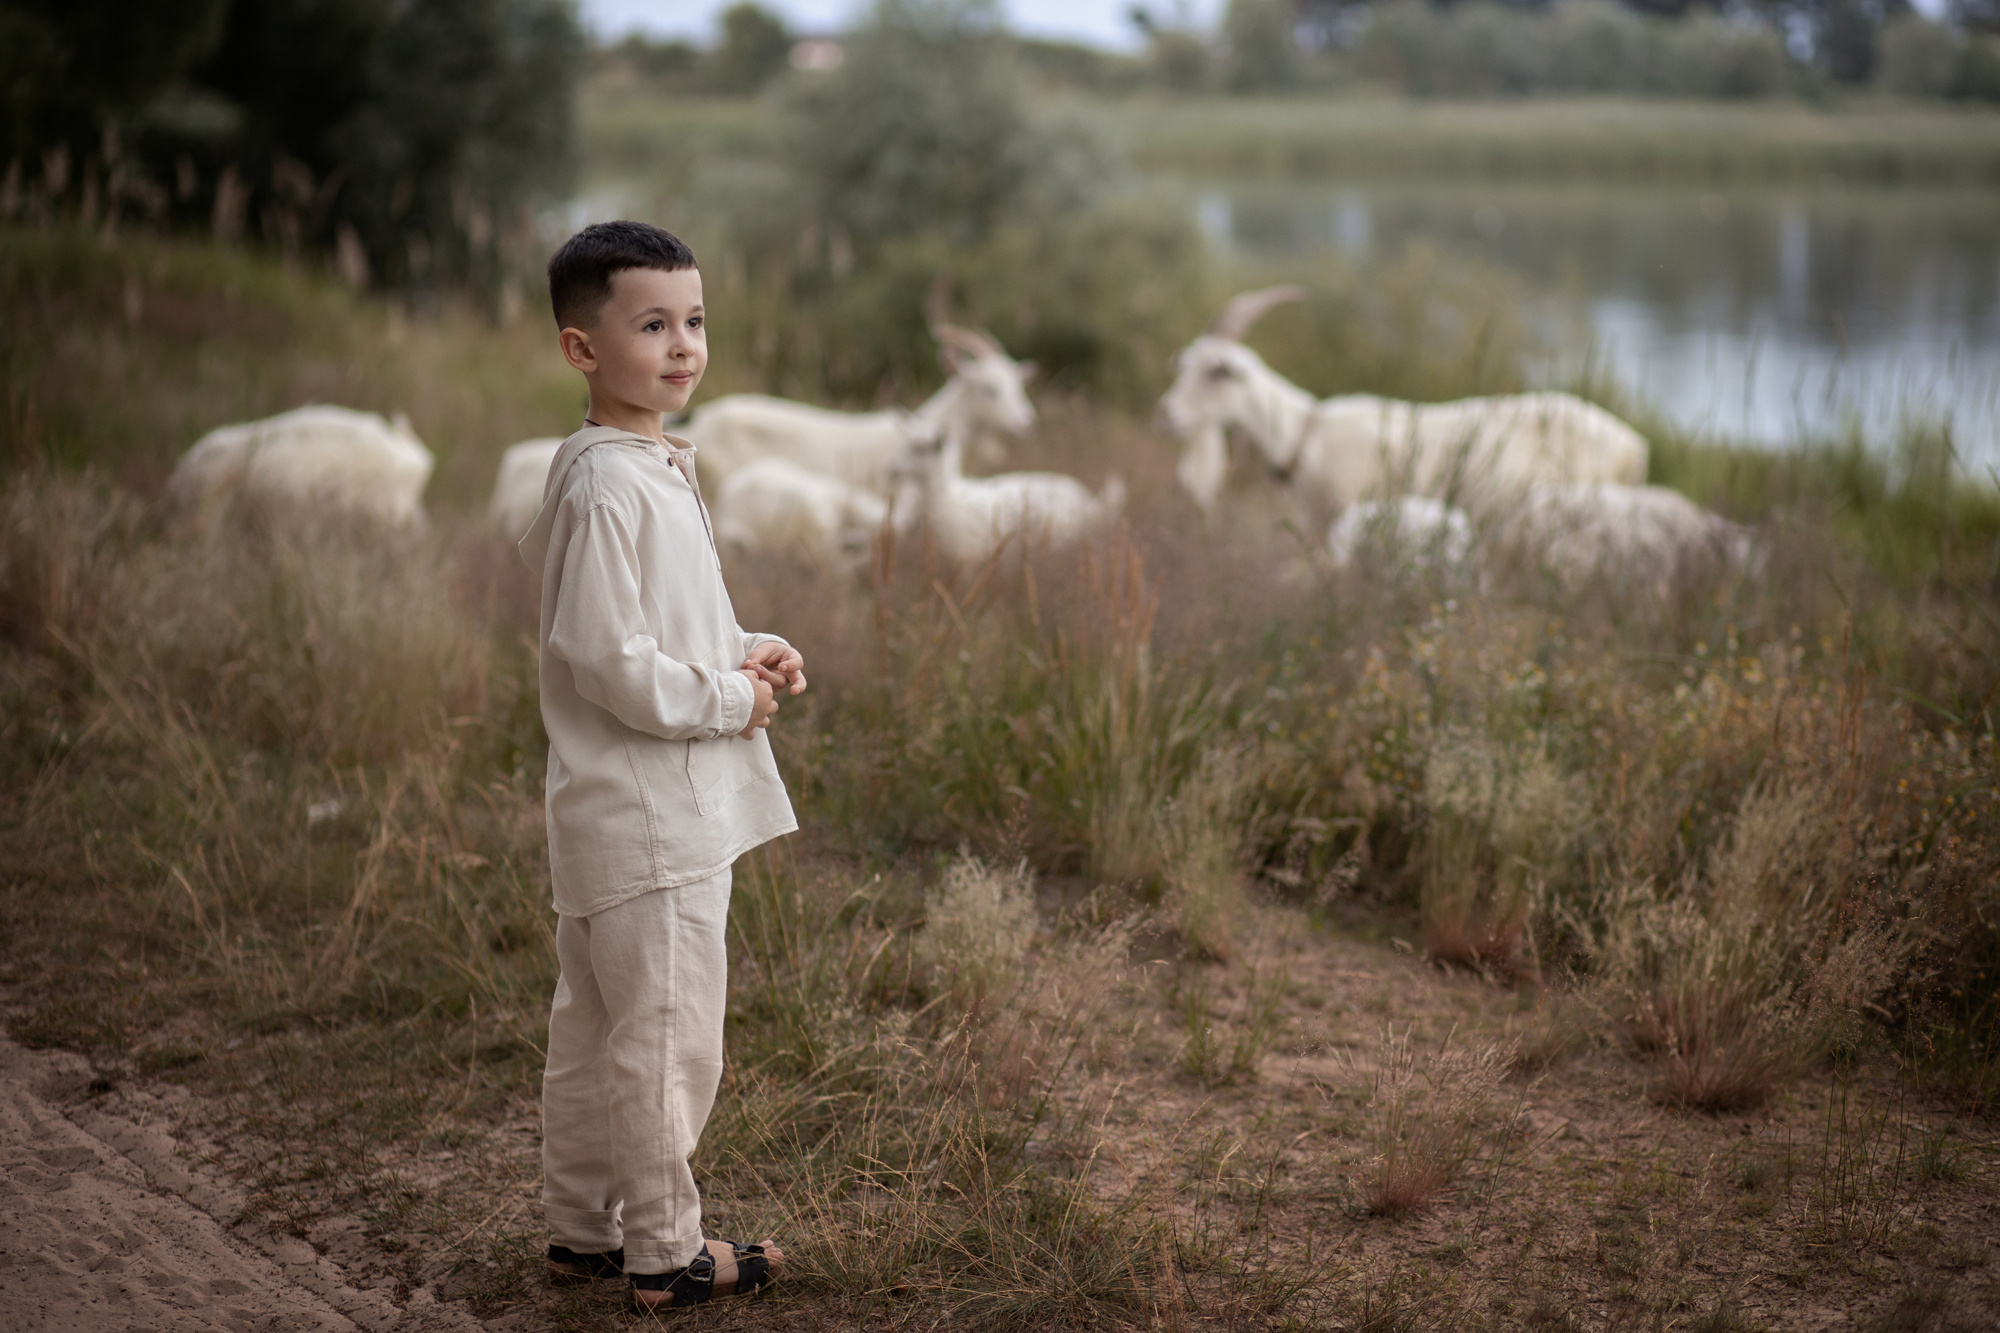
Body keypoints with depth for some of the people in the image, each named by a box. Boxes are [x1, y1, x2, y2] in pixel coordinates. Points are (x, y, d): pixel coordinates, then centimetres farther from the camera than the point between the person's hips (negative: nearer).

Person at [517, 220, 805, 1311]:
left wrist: (750, 652, 7)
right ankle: (664, 1252, 13)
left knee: (595, 1029, 18)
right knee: (665, 1036, 1)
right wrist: (728, 699, -15)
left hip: (671, 806, 10)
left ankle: (581, 1230, 30)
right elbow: (604, 657, -23)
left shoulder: (658, 470, 13)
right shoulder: (604, 487, -19)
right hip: (644, 818, -10)